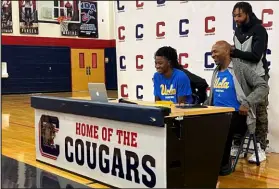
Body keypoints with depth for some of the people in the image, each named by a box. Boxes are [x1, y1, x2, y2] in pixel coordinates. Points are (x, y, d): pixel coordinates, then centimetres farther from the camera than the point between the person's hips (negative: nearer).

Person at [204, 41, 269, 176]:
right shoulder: (216, 72, 17)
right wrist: (204, 105, 8)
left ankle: (224, 164, -12)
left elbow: (263, 86, -9)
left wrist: (247, 103, -21)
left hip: (236, 114, -6)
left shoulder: (240, 68, -3)